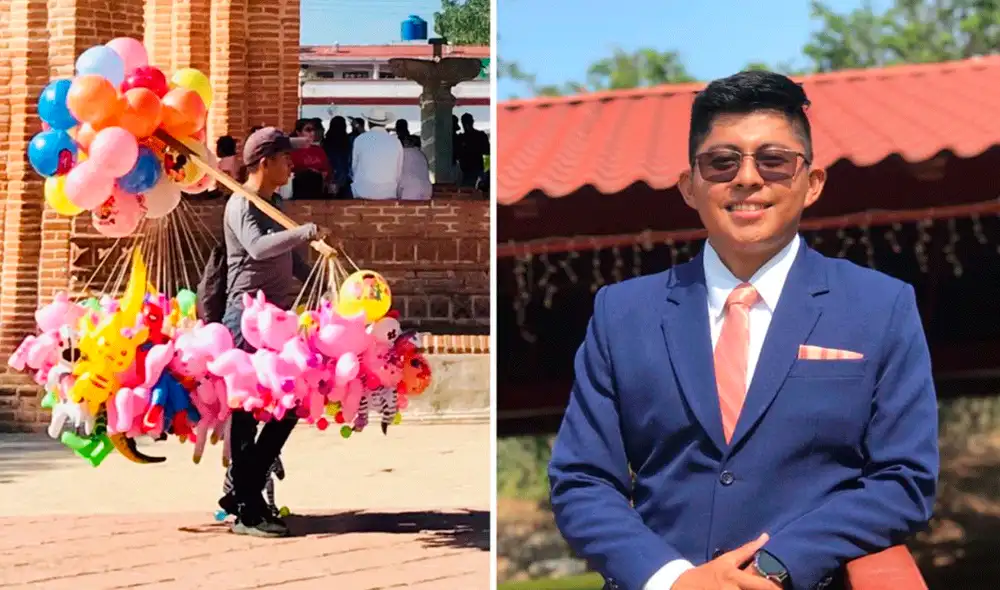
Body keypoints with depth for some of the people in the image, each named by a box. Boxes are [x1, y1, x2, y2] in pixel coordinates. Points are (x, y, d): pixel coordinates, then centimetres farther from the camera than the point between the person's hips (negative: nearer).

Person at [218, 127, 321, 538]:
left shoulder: (274, 206, 18)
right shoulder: (241, 206, -9)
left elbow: (290, 260, 23)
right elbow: (258, 247, -29)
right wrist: (306, 232, -34)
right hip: (248, 317, -9)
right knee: (245, 412, -5)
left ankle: (243, 491, 20)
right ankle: (247, 511, -2)